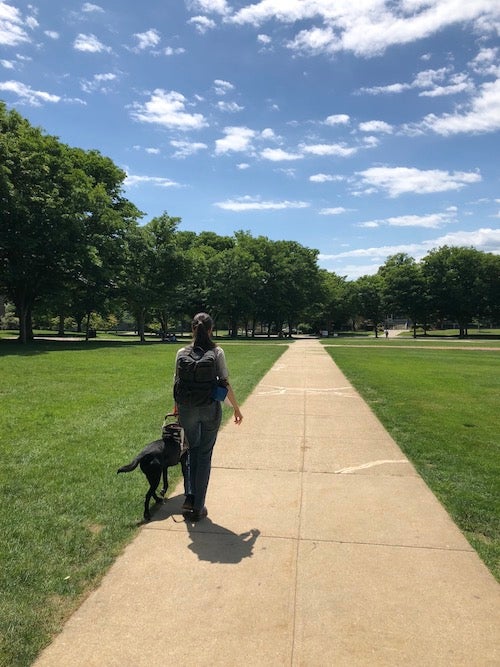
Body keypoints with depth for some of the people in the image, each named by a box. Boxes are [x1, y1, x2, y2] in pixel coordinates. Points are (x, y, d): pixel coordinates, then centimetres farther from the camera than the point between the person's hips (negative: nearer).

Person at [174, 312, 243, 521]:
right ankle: (198, 507, 17)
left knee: (193, 450, 22)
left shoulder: (182, 353, -2)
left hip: (188, 409, 2)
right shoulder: (217, 352, -8)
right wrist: (236, 408, 2)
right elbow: (225, 383, -8)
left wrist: (177, 407, 17)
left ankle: (190, 497, 14)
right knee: (205, 455, 10)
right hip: (211, 409, -1)